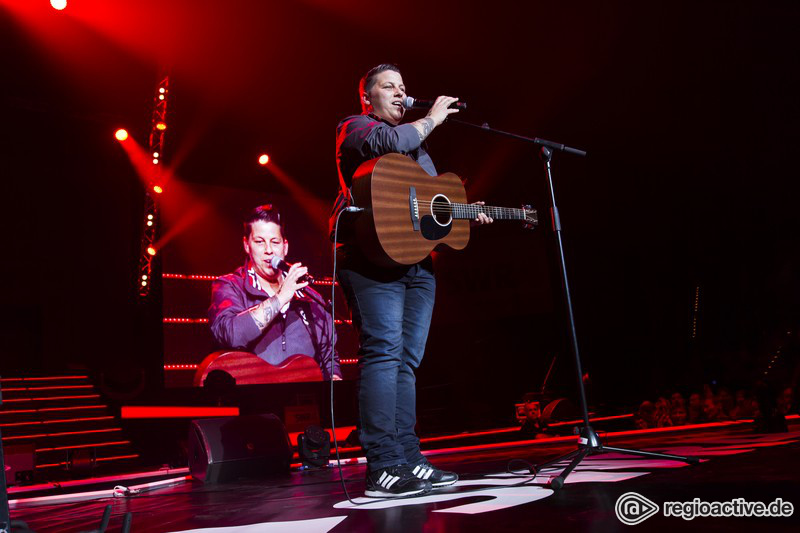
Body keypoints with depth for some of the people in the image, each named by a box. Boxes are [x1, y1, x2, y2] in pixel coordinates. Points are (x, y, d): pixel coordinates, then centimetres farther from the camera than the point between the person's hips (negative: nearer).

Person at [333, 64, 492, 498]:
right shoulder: (354, 128, 7)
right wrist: (433, 117, -1)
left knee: (407, 359, 4)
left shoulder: (416, 145, 31)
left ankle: (408, 459, 5)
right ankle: (382, 467, -18)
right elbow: (390, 142, -15)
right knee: (384, 351, -16)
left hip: (418, 259, 8)